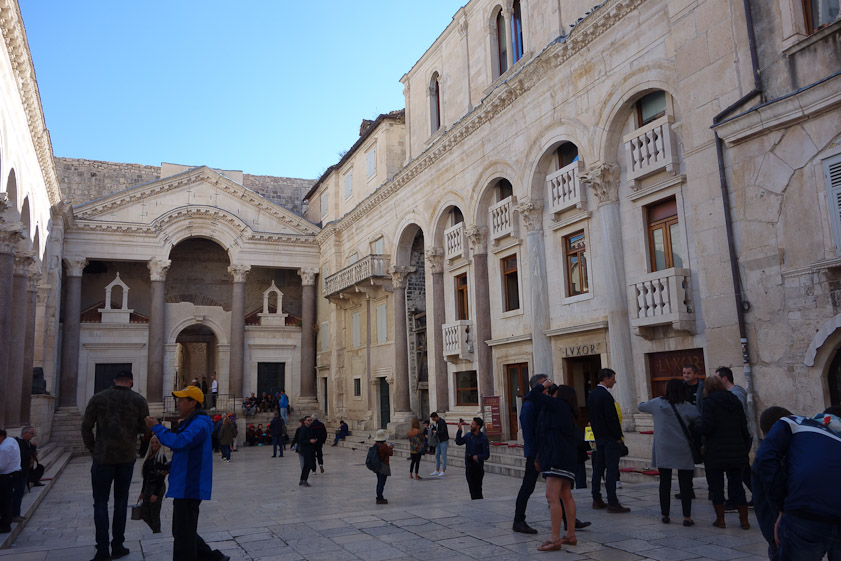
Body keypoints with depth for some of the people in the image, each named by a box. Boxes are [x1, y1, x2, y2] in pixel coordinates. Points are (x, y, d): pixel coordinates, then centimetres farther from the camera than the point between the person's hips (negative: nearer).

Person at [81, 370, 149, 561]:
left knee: (101, 502, 6)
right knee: (121, 501, 12)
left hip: (103, 457, -1)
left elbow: (86, 426, -1)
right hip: (127, 457, 1)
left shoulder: (98, 398, -1)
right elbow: (145, 429, 3)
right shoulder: (139, 400, 0)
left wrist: (93, 449, 9)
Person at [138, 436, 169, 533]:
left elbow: (162, 477, -16)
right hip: (148, 487, 8)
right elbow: (146, 477, 17)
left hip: (157, 488, -8)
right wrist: (142, 492, 16)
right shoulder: (149, 457, 12)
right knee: (146, 516, 11)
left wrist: (156, 494, -20)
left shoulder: (161, 457, -11)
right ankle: (158, 532, 25)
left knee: (154, 515, -3)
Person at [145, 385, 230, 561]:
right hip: (184, 487, 11)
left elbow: (178, 443, -32)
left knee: (184, 536, -1)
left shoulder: (199, 424, -18)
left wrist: (156, 427, -21)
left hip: (189, 488, -11)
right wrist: (169, 467, 10)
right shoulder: (190, 422, 17)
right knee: (184, 533, 18)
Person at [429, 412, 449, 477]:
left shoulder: (442, 422, -19)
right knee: (437, 455, 10)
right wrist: (433, 427, 3)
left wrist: (436, 432, -14)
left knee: (443, 456, -2)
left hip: (443, 441, -9)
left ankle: (443, 471, 5)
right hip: (438, 441, 9)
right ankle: (437, 470, 17)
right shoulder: (437, 422, 10)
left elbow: (443, 431, -25)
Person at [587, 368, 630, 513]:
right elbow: (612, 418, -19)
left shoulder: (591, 395, 11)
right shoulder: (605, 395, -17)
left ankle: (597, 500, 19)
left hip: (598, 437, 9)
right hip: (610, 438, -9)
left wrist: (597, 433, 18)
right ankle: (612, 503, -5)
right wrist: (618, 436, -11)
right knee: (611, 470, -6)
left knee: (598, 468, 13)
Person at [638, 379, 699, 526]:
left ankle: (664, 514, 15)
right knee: (685, 484, 4)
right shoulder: (687, 407, -7)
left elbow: (640, 406, 16)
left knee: (664, 482, 10)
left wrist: (644, 403, 36)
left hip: (663, 450, 2)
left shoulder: (657, 403, 1)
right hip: (683, 451, -2)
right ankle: (687, 517, 4)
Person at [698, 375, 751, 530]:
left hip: (715, 453, -5)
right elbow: (744, 426, 8)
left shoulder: (709, 402, -9)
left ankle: (720, 519, 11)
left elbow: (707, 427, -20)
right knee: (737, 484, 13)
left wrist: (696, 429, 0)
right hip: (737, 452, 5)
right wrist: (746, 447, 14)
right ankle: (744, 520, 15)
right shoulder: (735, 400, 8)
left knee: (716, 486, 6)